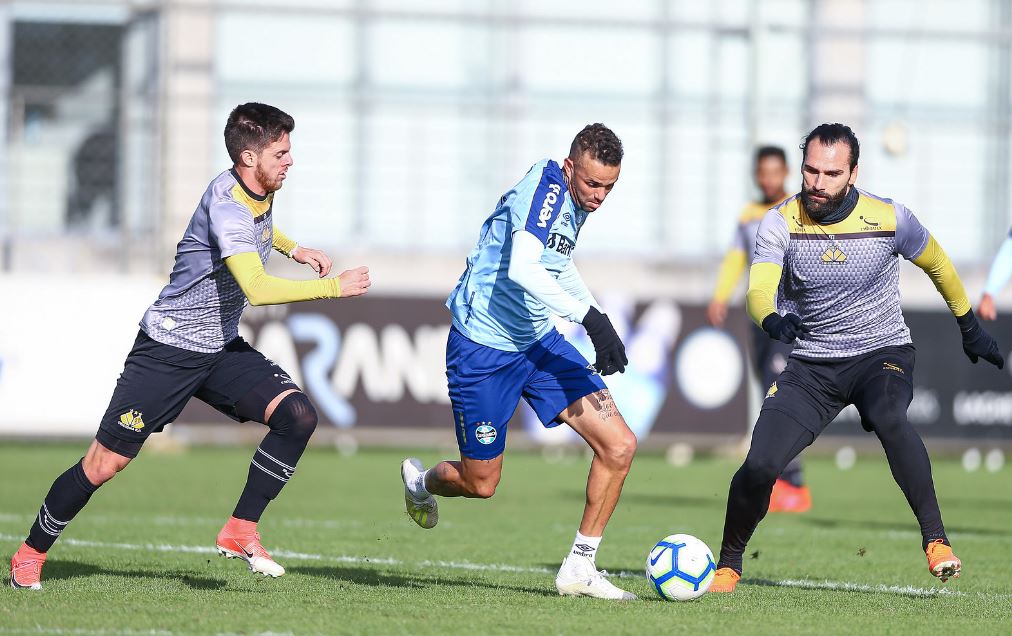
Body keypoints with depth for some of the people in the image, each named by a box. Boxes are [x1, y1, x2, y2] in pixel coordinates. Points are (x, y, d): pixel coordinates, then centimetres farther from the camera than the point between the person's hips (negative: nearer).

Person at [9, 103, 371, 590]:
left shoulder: (260, 190, 2)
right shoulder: (226, 205, -26)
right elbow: (257, 289, -39)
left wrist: (293, 249, 14)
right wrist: (333, 288, -32)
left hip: (222, 349, 8)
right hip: (169, 348, -8)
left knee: (298, 415, -15)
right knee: (104, 464, -3)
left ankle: (241, 531, -7)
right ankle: (30, 553, 17)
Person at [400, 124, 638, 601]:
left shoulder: (575, 201, 5)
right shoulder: (544, 187, -22)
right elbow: (522, 269, -37)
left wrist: (600, 319, 22)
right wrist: (590, 317, -41)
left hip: (538, 341, 8)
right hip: (483, 348, -8)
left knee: (619, 445, -9)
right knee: (481, 484, 5)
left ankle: (579, 569, 2)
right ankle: (421, 481, 41)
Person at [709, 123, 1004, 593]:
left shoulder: (889, 219, -11)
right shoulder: (780, 222, -12)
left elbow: (937, 262, 9)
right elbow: (759, 289, -27)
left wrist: (969, 327, 18)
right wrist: (771, 320, -50)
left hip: (883, 354, -1)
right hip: (811, 362, 1)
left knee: (889, 418, -37)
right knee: (759, 466, -15)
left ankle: (936, 539, -27)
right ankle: (728, 565, 11)